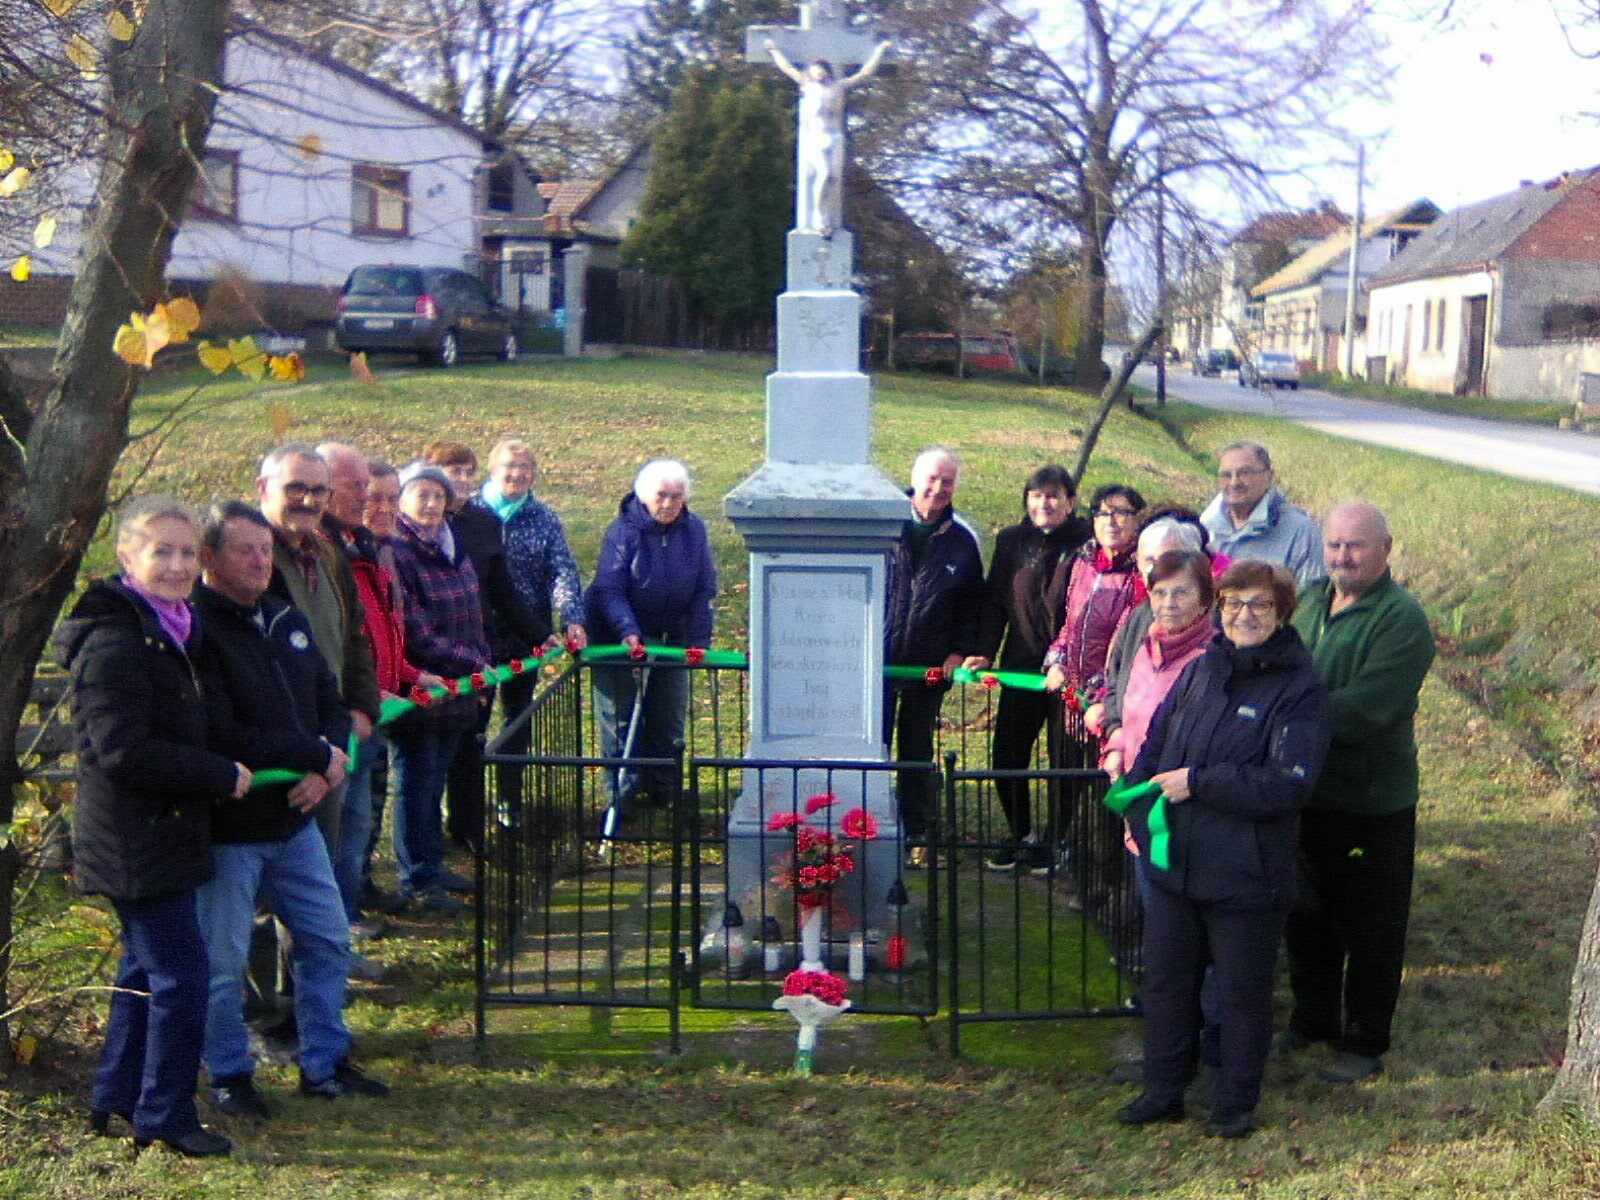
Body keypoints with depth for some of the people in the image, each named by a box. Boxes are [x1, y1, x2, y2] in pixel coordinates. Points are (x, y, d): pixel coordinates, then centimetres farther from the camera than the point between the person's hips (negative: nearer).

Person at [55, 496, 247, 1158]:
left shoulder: (168, 630, 11)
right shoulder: (114, 643, -20)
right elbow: (123, 750, -26)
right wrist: (223, 775, -20)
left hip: (156, 835, 10)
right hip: (136, 842, -10)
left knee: (146, 967, 20)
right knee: (182, 973, -5)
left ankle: (116, 1096, 33)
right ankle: (166, 1115, 8)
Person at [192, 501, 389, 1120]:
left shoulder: (287, 621, 8)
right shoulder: (195, 631, -17)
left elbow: (330, 702, 12)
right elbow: (221, 736, -25)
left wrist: (324, 766, -8)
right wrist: (316, 754, -18)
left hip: (294, 820, 8)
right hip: (227, 829, -7)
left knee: (328, 941, 15)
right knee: (223, 961, 5)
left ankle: (324, 1062, 29)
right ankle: (229, 1075, 23)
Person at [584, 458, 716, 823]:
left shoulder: (693, 530, -4)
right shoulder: (622, 531, -17)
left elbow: (704, 589, 0)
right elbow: (608, 590, -19)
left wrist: (699, 640, -8)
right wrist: (627, 630, -34)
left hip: (671, 636, 4)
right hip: (621, 639, -4)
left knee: (669, 719, 10)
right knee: (621, 719, -1)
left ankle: (663, 789, 23)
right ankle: (623, 794, 7)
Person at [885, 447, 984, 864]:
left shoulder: (962, 540, 5)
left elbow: (972, 605, 11)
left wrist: (961, 651, -1)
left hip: (929, 665, 1)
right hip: (874, 659, -1)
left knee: (917, 752, 11)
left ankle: (918, 835, 19)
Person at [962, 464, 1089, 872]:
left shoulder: (1086, 544, -5)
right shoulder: (1011, 541, 9)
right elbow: (994, 600, 10)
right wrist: (983, 652, -2)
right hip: (1020, 666, 4)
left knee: (1065, 760, 3)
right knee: (1006, 757, 6)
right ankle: (1021, 837, 24)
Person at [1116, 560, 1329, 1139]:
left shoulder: (1300, 689, -11)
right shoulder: (1199, 671, 7)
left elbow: (1287, 783, -20)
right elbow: (1153, 744, 15)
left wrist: (1197, 783, -19)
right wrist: (1139, 812, 1)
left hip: (1246, 874, -5)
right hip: (1172, 864, 6)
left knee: (1242, 992, 10)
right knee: (1165, 981, 16)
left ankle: (1236, 1103, 28)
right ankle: (1163, 1090, 33)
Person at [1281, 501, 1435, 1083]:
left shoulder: (1402, 620, -17)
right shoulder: (1311, 600, 7)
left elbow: (1366, 708, -27)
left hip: (1372, 803, -7)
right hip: (1306, 792, 7)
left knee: (1370, 930, 7)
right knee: (1307, 918, 20)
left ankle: (1365, 1042, 22)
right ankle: (1311, 1020, 38)